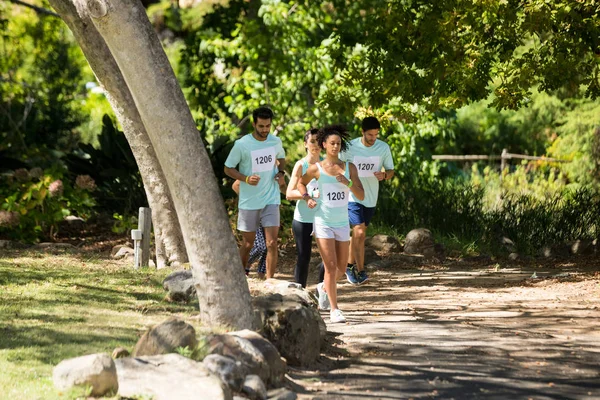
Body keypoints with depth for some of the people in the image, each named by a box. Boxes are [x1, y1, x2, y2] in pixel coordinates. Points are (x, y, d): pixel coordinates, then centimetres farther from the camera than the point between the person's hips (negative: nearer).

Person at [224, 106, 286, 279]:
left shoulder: (276, 141, 1)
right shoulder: (241, 145, -12)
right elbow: (228, 169, -4)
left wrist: (281, 172, 1)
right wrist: (246, 179, -20)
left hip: (271, 200, 2)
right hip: (249, 202, -2)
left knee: (272, 243, -7)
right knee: (248, 243, 9)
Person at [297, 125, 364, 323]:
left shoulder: (349, 167, 1)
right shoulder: (316, 169, -4)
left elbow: (361, 195, -4)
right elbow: (301, 183, 15)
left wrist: (348, 183, -21)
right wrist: (307, 198, -3)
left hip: (343, 224, 3)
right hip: (323, 223, -3)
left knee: (341, 268, 12)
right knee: (331, 266, -10)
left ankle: (324, 288, 43)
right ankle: (334, 309, -3)